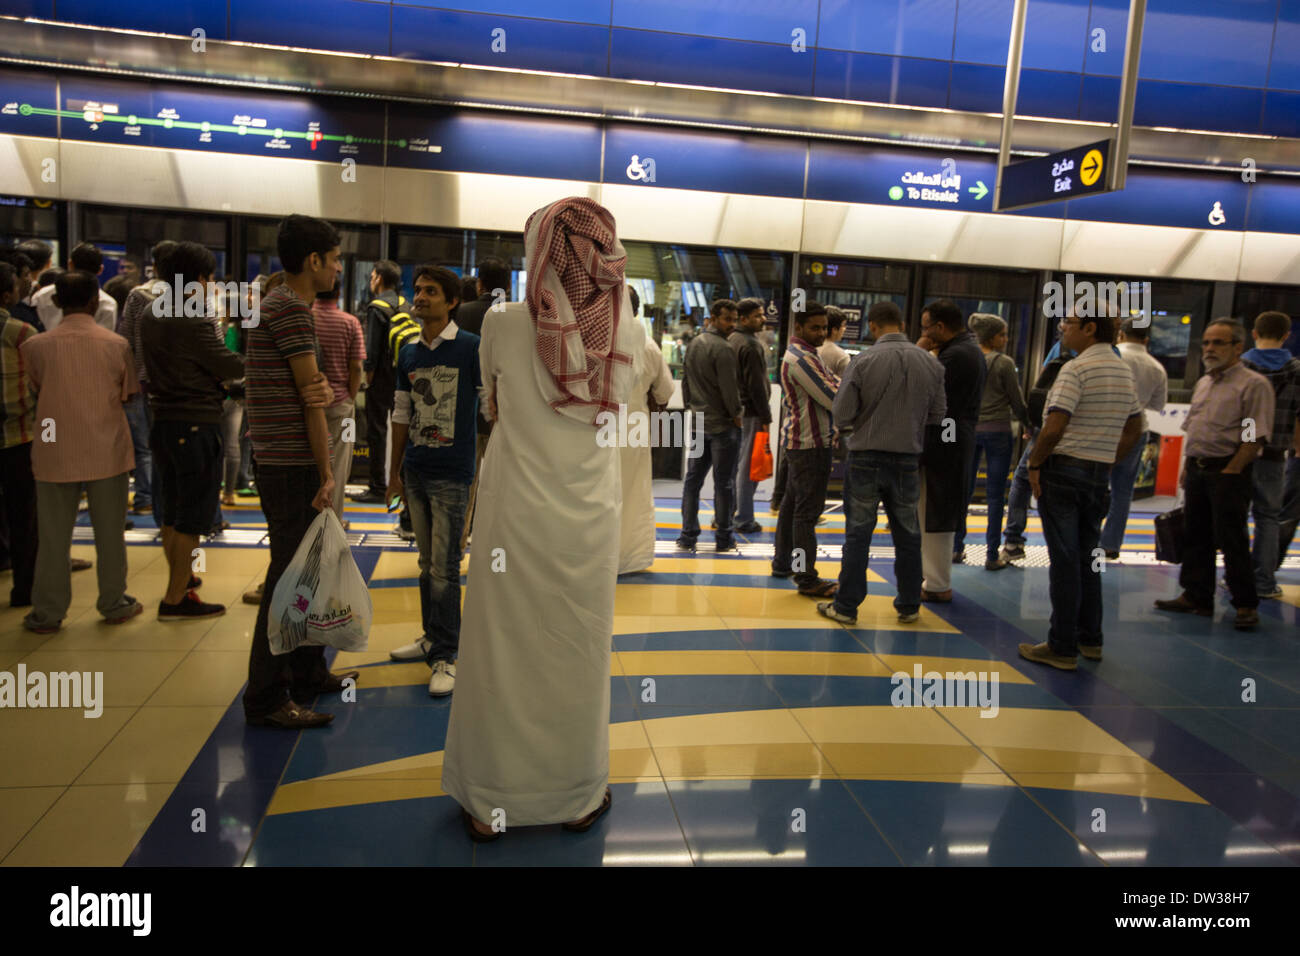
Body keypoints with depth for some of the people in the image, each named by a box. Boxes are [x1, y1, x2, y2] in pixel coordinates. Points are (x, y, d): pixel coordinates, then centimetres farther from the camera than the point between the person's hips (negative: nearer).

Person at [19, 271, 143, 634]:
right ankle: (114, 604, 20)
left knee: (53, 537, 10)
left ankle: (47, 614, 17)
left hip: (56, 453, 0)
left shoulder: (36, 346, -6)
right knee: (110, 533, 11)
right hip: (107, 452, 0)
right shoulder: (116, 344, -6)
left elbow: (35, 392, 7)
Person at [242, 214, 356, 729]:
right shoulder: (292, 309, -14)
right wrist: (325, 472, -11)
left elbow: (312, 390, 11)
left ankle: (307, 672, 30)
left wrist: (324, 389, -14)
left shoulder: (281, 305, 18)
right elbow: (308, 397, -15)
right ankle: (267, 698, 3)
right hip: (293, 465, -10)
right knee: (290, 574, -5)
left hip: (288, 462, 10)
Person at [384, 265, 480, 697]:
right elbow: (401, 415, 16)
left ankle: (445, 656, 3)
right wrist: (395, 470, 16)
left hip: (451, 474, -6)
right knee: (428, 562, 15)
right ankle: (432, 636, 29)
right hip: (415, 472, 6)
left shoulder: (472, 348, -7)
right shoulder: (408, 353, 10)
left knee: (444, 568, -5)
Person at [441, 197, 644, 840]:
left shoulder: (505, 326, -9)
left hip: (515, 516, -1)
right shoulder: (628, 334, -5)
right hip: (590, 520, 2)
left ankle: (488, 802, 25)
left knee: (503, 654, 11)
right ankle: (581, 797, 29)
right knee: (581, 654, 14)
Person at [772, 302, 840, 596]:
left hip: (800, 441, 11)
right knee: (807, 510, -8)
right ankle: (807, 578, -4)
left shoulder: (805, 354, 17)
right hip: (811, 442, -11)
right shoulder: (801, 358, -18)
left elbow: (834, 383, 14)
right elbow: (833, 399, -20)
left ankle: (783, 562, 28)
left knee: (793, 503, 17)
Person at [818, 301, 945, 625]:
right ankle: (909, 605, 24)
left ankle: (846, 606, 11)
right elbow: (938, 415, 5)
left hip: (866, 457, -3)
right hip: (908, 459, 3)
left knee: (858, 534, 5)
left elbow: (842, 417, -12)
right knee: (907, 534, 14)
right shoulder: (930, 363, -1)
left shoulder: (864, 361, -12)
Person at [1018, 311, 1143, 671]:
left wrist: (1034, 464, -9)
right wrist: (1108, 461, 19)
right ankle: (1090, 639, 24)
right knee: (1087, 557, 16)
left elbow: (1054, 427, -21)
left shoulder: (1076, 368, -14)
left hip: (1064, 469, -8)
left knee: (1064, 560, -3)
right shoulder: (1124, 370, 12)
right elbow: (1134, 429, 19)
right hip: (1099, 473, 8)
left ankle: (1062, 647, 2)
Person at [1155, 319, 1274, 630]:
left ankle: (1246, 605, 4)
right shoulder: (1203, 384, 17)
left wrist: (1231, 471, -17)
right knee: (1195, 537, 11)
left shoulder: (1253, 384, -8)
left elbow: (1256, 436, -14)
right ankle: (1196, 597, 20)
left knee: (1231, 540, -6)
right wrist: (1187, 467, 15)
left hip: (1228, 472, -8)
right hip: (1197, 469, 8)